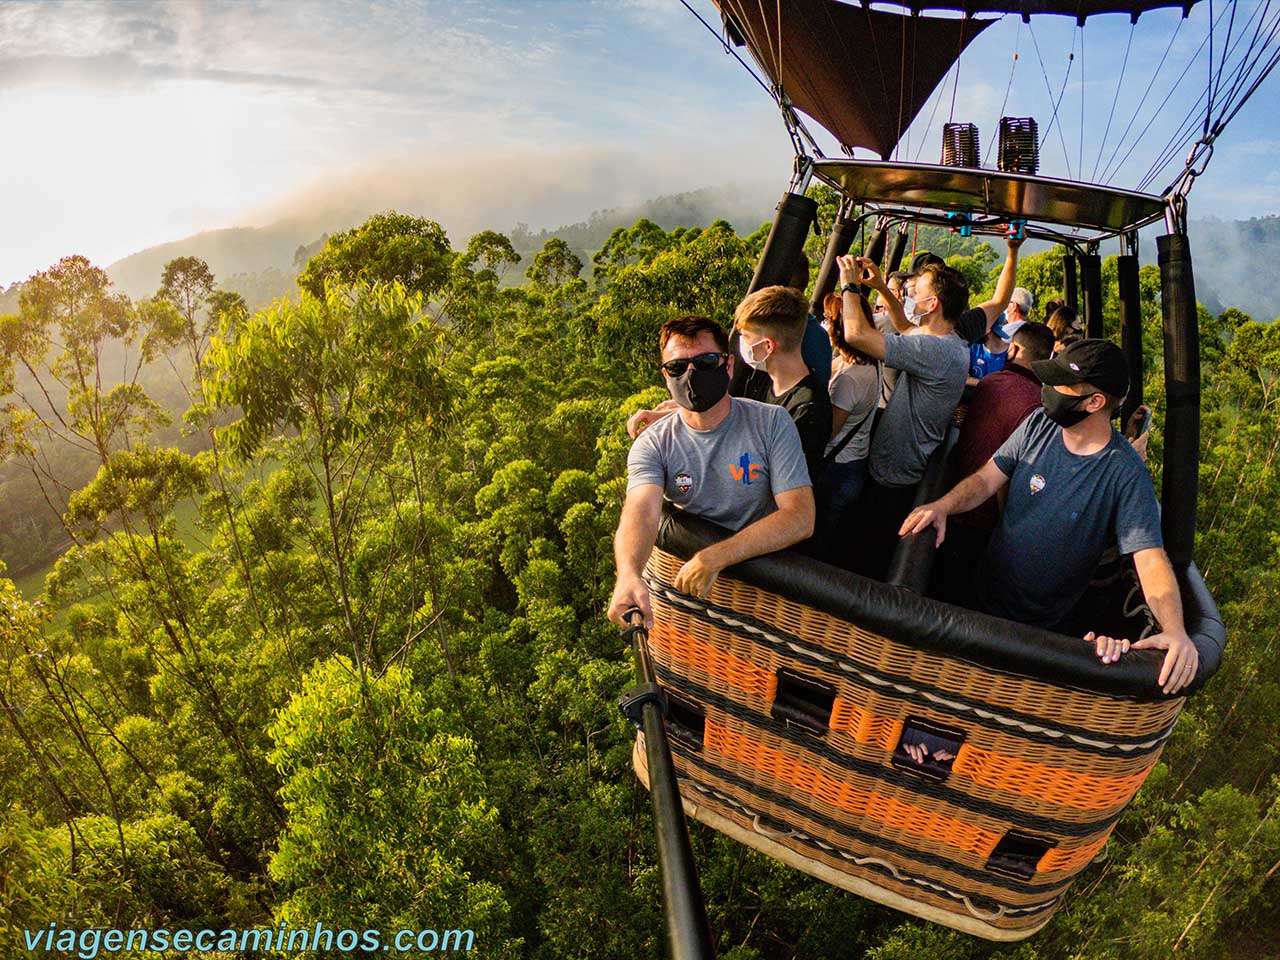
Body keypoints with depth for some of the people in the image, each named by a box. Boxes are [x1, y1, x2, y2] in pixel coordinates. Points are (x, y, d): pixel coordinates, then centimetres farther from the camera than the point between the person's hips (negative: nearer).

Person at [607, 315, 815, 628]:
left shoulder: (771, 423, -8)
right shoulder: (652, 444, -6)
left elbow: (801, 518, -18)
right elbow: (641, 511, -26)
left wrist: (714, 558, -30)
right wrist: (628, 575, -49)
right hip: (680, 576, 0)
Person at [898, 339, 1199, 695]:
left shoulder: (1127, 473, -21)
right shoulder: (1039, 425, -8)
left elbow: (1150, 559, -25)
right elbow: (987, 479, -5)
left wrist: (1175, 630, -41)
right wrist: (943, 506, -24)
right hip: (983, 595, 4)